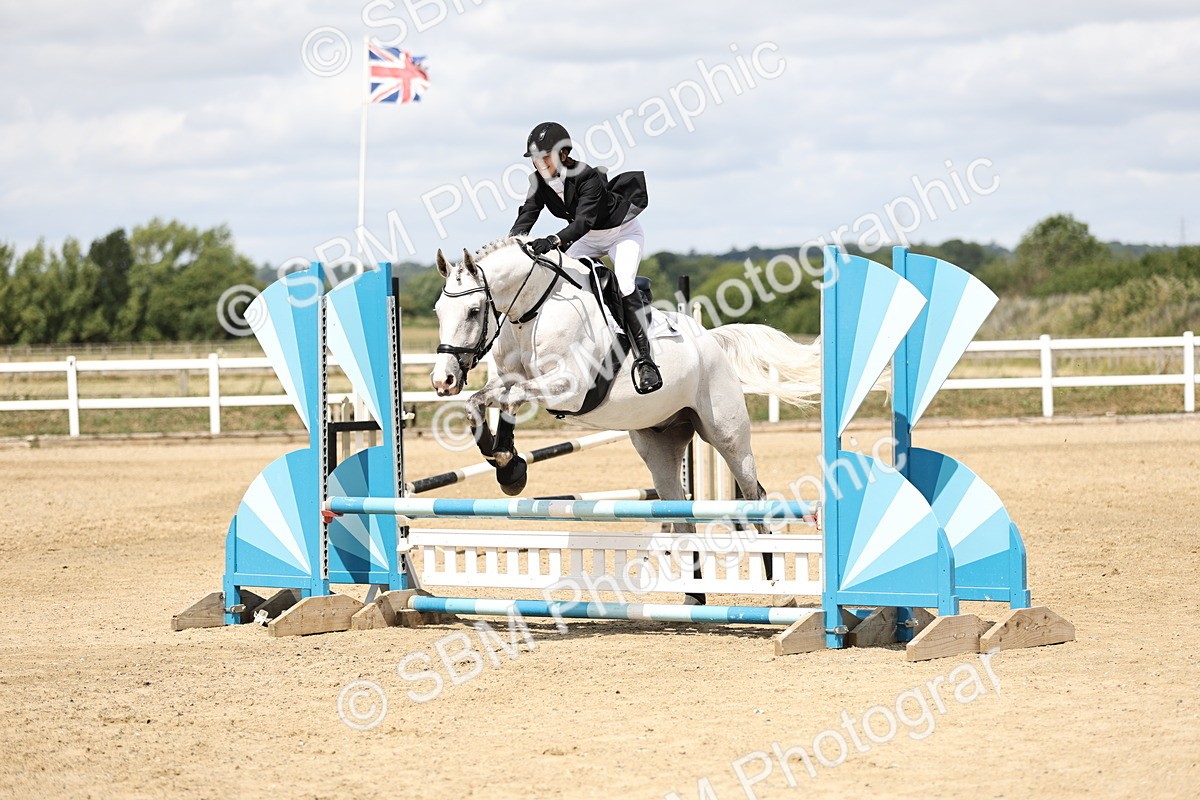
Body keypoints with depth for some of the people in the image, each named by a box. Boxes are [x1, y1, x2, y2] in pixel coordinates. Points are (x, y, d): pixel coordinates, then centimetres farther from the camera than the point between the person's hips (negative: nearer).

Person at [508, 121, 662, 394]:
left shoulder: (588, 178, -34)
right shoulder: (539, 182, -14)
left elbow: (584, 220, -45)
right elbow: (527, 215, -21)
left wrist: (553, 241, -62)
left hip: (623, 231, -7)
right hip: (589, 238, 7)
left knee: (624, 287, -26)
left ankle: (645, 361, -25)